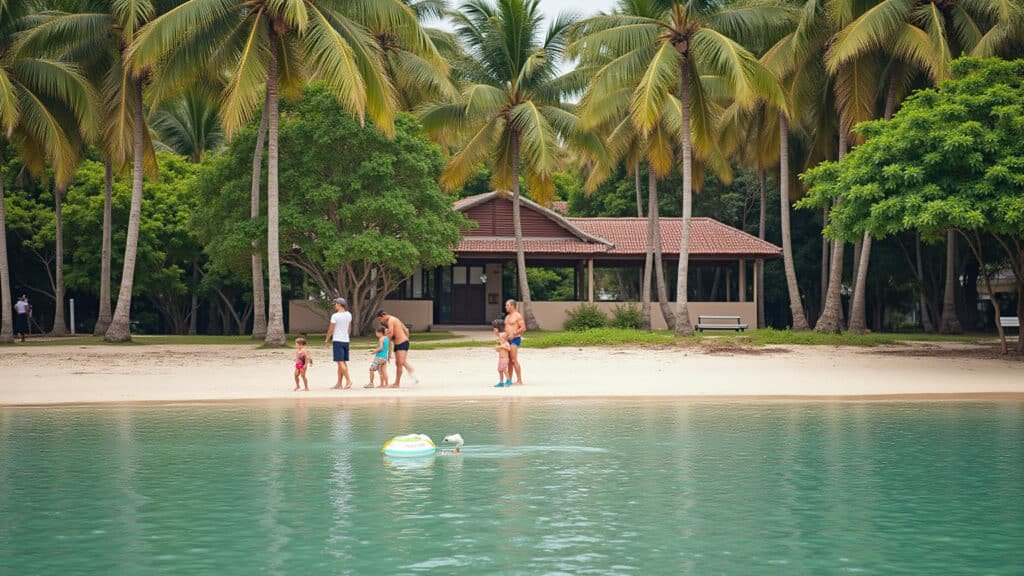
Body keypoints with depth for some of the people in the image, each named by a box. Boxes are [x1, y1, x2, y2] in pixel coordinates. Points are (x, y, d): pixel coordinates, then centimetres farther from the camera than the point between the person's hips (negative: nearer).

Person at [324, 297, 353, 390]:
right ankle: (339, 384, 12)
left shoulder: (335, 316, -13)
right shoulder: (349, 315, 7)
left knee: (341, 362, -7)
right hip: (346, 340, 7)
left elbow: (331, 329, -8)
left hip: (337, 340, -7)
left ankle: (349, 380, -17)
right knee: (343, 362, 9)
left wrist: (326, 340, 3)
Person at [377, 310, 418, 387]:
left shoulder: (390, 320, -10)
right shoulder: (395, 319, 20)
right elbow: (406, 330, 23)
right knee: (398, 363, 10)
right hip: (398, 344, 10)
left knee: (402, 362, -18)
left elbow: (391, 334, -19)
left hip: (402, 343, -10)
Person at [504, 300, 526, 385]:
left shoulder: (517, 316, -8)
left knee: (514, 360, -13)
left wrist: (513, 334, -20)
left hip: (515, 339, -9)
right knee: (509, 361, 9)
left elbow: (523, 328, -14)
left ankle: (519, 381, -12)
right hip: (508, 340, 9)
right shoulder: (507, 316, 19)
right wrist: (505, 335, 10)